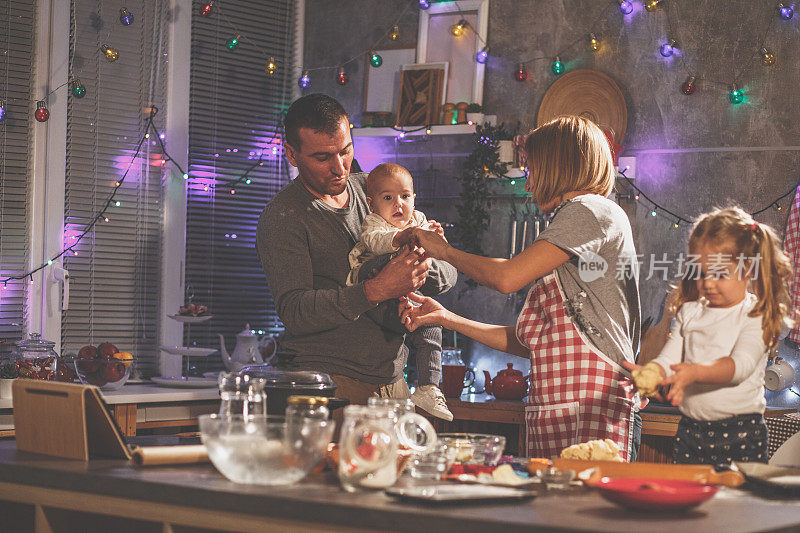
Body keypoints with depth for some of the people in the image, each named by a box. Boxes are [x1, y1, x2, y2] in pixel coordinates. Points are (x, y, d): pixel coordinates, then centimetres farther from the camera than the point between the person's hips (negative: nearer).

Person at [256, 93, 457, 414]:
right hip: (327, 384, -4)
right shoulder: (282, 218, -4)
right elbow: (294, 312, -16)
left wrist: (427, 264, -11)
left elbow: (448, 275, 12)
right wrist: (376, 290, -24)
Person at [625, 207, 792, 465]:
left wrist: (696, 372, -34)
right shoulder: (689, 312, 12)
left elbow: (741, 364, -18)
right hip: (690, 430, 4)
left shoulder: (756, 316, -3)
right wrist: (651, 372, -20)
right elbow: (669, 357, 4)